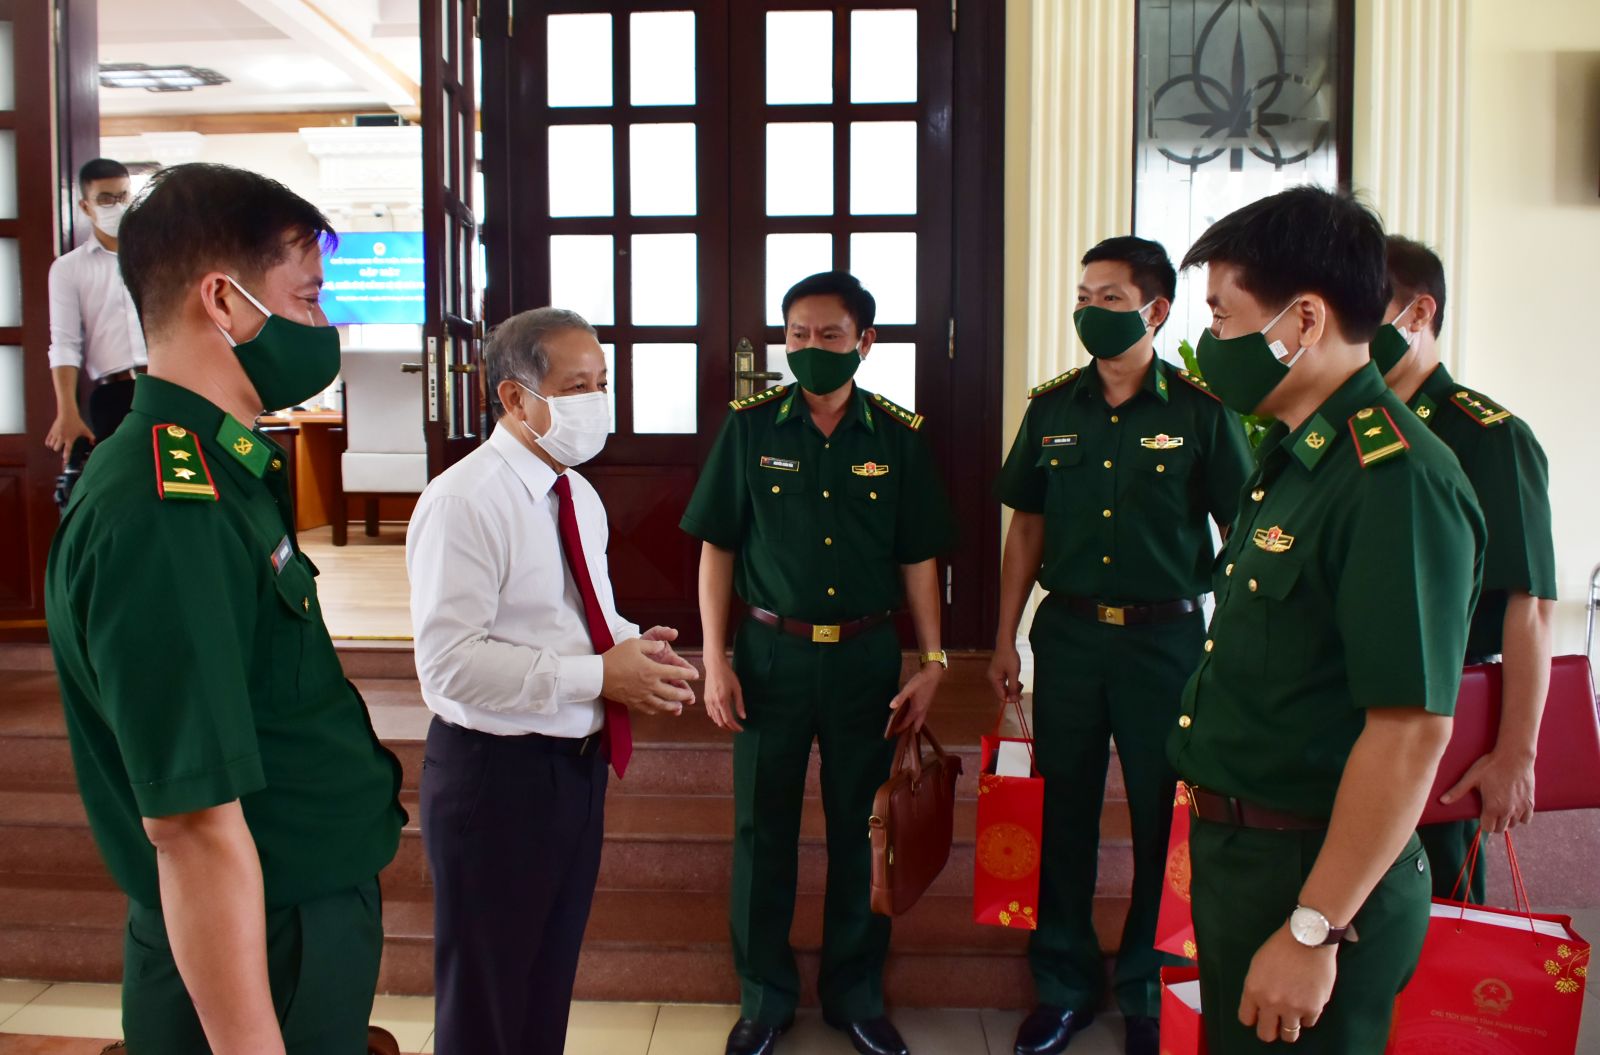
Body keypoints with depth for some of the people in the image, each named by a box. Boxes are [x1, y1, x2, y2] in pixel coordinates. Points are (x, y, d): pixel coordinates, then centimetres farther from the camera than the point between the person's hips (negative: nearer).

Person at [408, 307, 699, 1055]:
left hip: (578, 761, 8)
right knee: (487, 992, 10)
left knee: (552, 974, 23)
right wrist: (598, 676, -25)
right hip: (496, 772, -8)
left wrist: (633, 645, -5)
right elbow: (450, 661, -26)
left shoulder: (580, 496, 8)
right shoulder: (463, 501, -20)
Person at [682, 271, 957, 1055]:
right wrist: (715, 659, -4)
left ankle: (855, 991, 29)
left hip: (866, 655, 1)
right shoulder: (749, 426, -2)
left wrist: (930, 662, 1)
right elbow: (717, 547, 1)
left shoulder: (899, 435, 0)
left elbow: (918, 558, 4)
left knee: (860, 828, 11)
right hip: (771, 652, 0)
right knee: (762, 827, 9)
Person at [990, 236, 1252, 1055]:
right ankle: (1064, 985, 28)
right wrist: (1004, 640, 8)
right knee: (1065, 810, 11)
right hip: (1068, 632, 3)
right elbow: (1027, 527, 10)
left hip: (1165, 637, -3)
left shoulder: (1201, 411, -5)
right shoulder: (1053, 407, 5)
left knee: (1163, 819, 7)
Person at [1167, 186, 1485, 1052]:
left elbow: (1412, 730, -26)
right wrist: (1218, 834, 14)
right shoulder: (1291, 456, 8)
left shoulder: (1397, 482, -23)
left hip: (1313, 872, -9)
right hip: (1234, 847, 9)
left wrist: (1315, 932, -23)